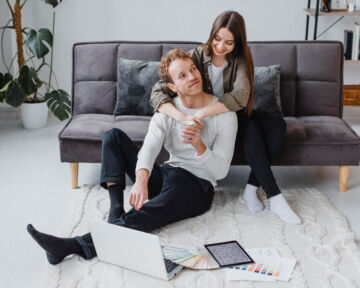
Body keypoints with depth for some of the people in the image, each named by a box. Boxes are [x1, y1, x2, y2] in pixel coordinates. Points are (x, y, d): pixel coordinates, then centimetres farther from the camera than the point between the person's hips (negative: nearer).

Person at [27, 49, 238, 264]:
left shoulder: (224, 114, -8)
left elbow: (221, 170, -12)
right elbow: (149, 147, -17)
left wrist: (199, 145, -33)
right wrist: (142, 179, -39)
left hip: (198, 186, -5)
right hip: (167, 174, 5)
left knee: (141, 217, -35)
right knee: (113, 136, -6)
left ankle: (73, 246, -46)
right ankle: (116, 209, -20)